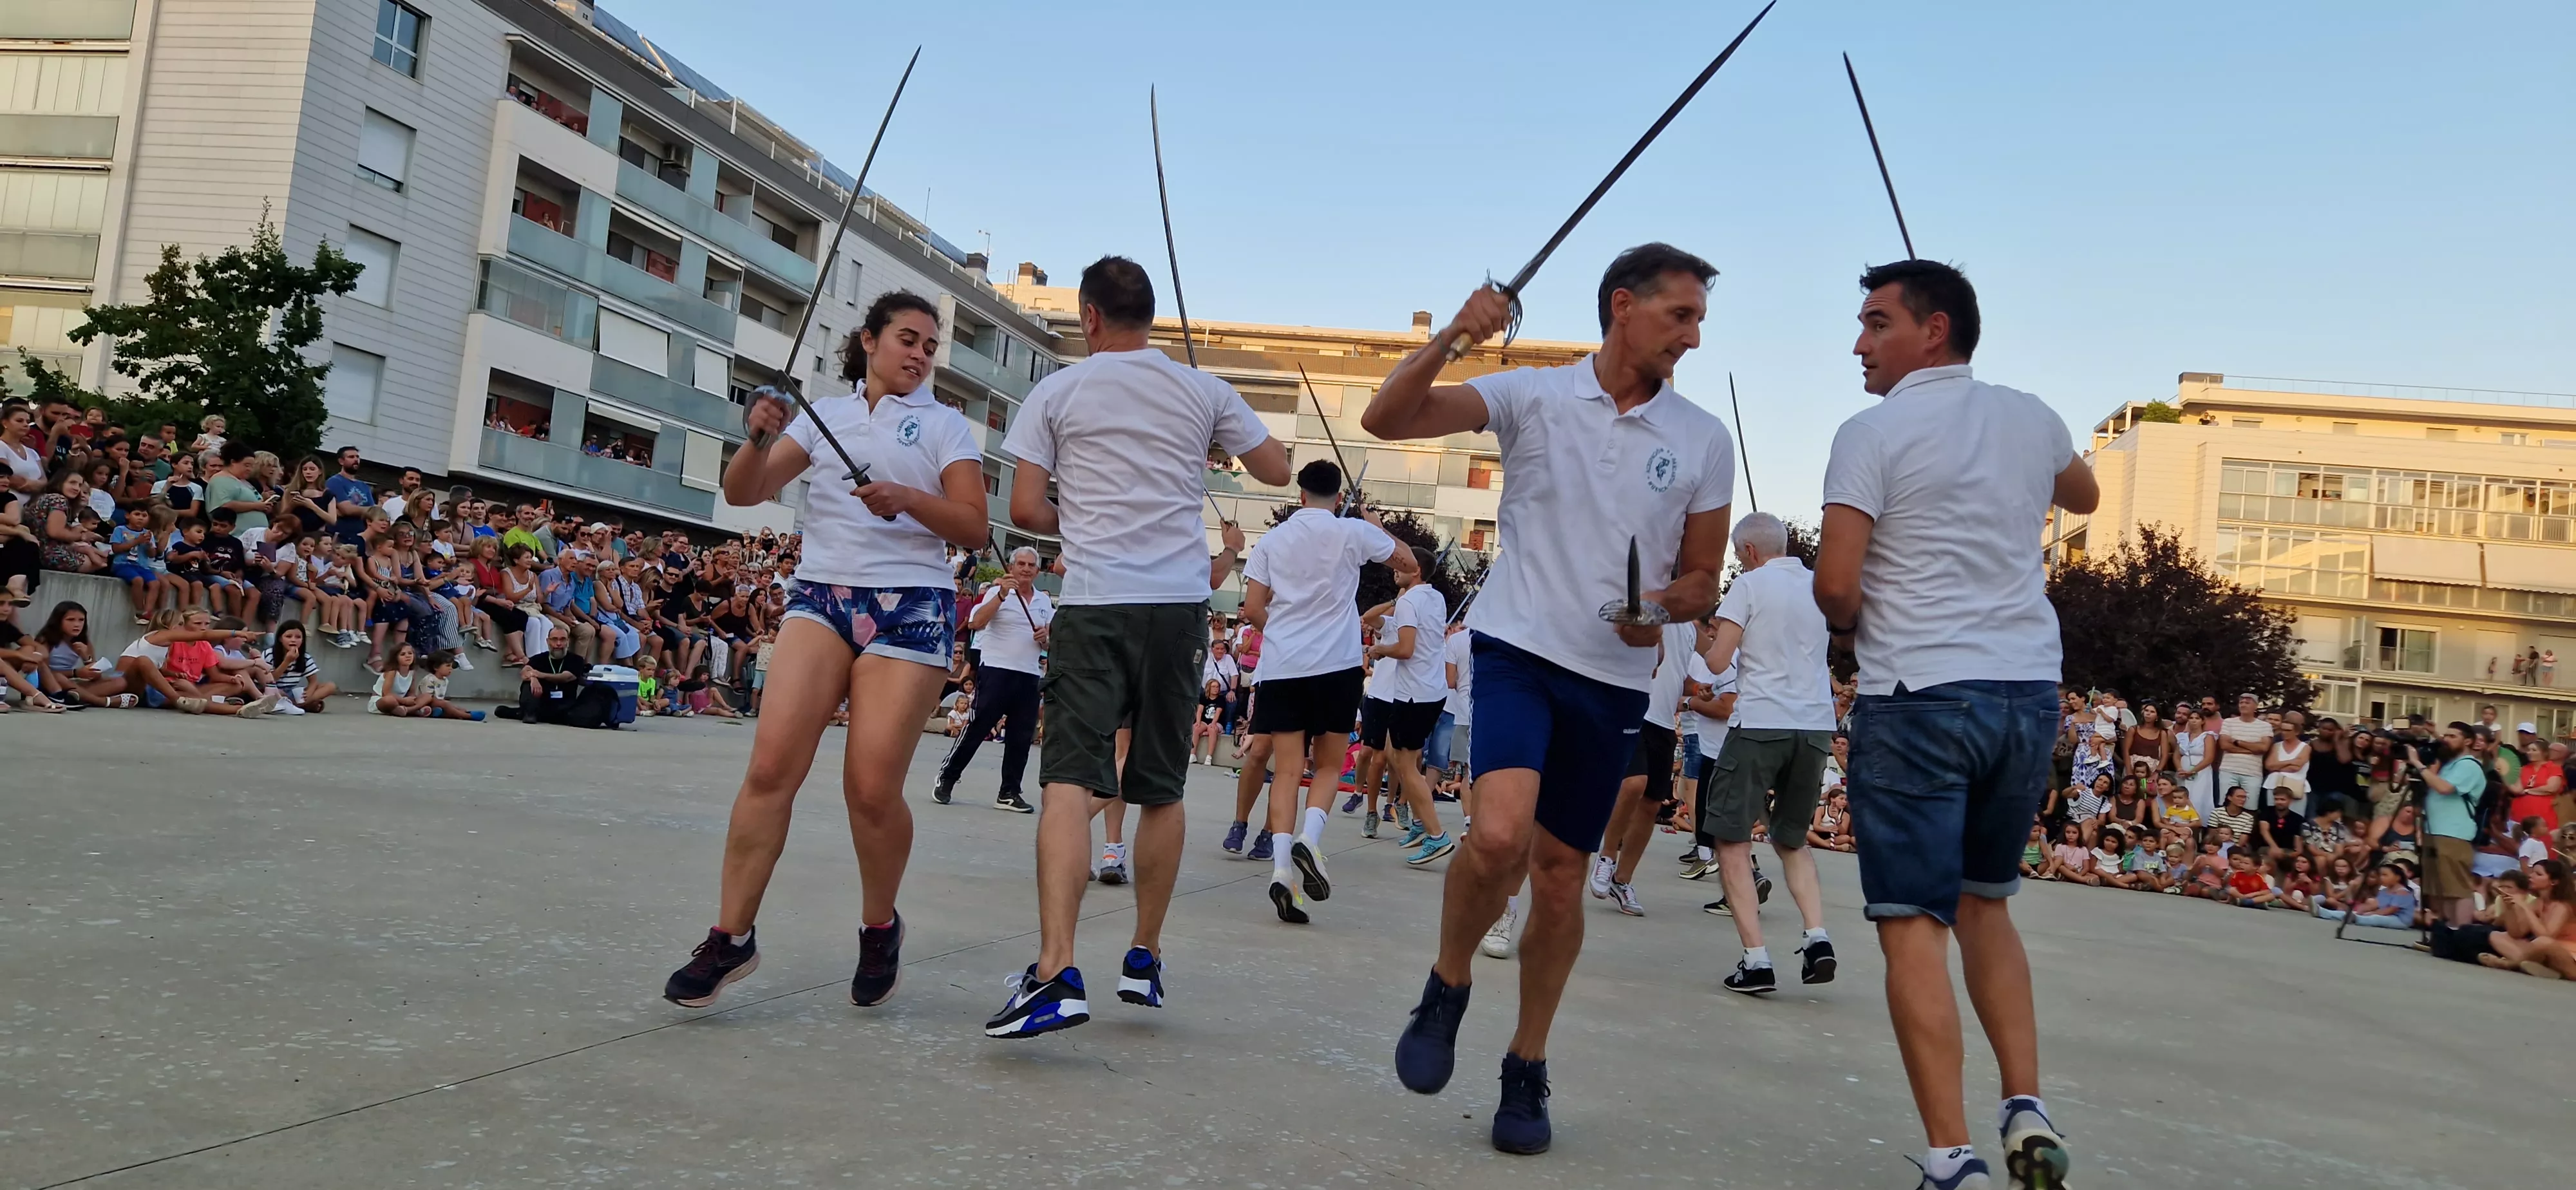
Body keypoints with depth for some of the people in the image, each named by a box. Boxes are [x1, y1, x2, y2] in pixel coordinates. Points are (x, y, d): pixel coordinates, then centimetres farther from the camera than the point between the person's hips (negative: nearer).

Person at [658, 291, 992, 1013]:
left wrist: (907, 499, -16)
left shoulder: (944, 424, 11)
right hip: (822, 595, 2)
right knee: (773, 763, -14)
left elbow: (975, 529, 1)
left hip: (910, 607, -2)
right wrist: (759, 439, -8)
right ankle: (732, 936, -4)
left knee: (872, 788, -9)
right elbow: (743, 493, 12)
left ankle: (880, 929, 15)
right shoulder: (824, 415, 17)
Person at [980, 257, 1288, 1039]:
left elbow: (1025, 510, -1)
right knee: (1161, 791, 12)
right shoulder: (1204, 392, 9)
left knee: (1069, 782, -9)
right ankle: (1145, 961, 22)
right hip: (1180, 601, 3)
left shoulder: (1056, 393, 3)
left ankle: (1056, 974, -24)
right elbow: (1277, 470, 19)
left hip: (1094, 601, -3)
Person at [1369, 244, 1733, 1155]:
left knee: (1560, 875, 7)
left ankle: (1527, 1069, 26)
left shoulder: (1704, 440, 6)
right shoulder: (1532, 396, 0)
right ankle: (1448, 986, 6)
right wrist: (1451, 337, -20)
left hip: (1615, 679, 3)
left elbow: (1703, 579, 12)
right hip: (1519, 647, -2)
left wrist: (1664, 606, -10)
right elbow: (1385, 419, -6)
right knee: (1500, 834, -24)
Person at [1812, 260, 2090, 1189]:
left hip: (1919, 696, -6)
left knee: (1914, 924, -2)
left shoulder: (1875, 432, -7)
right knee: (1984, 904, 21)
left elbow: (1835, 583, -14)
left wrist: (1855, 626, 7)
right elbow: (2083, 495, 33)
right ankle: (2026, 1109, 14)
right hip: (2029, 692, 6)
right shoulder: (2032, 419, 11)